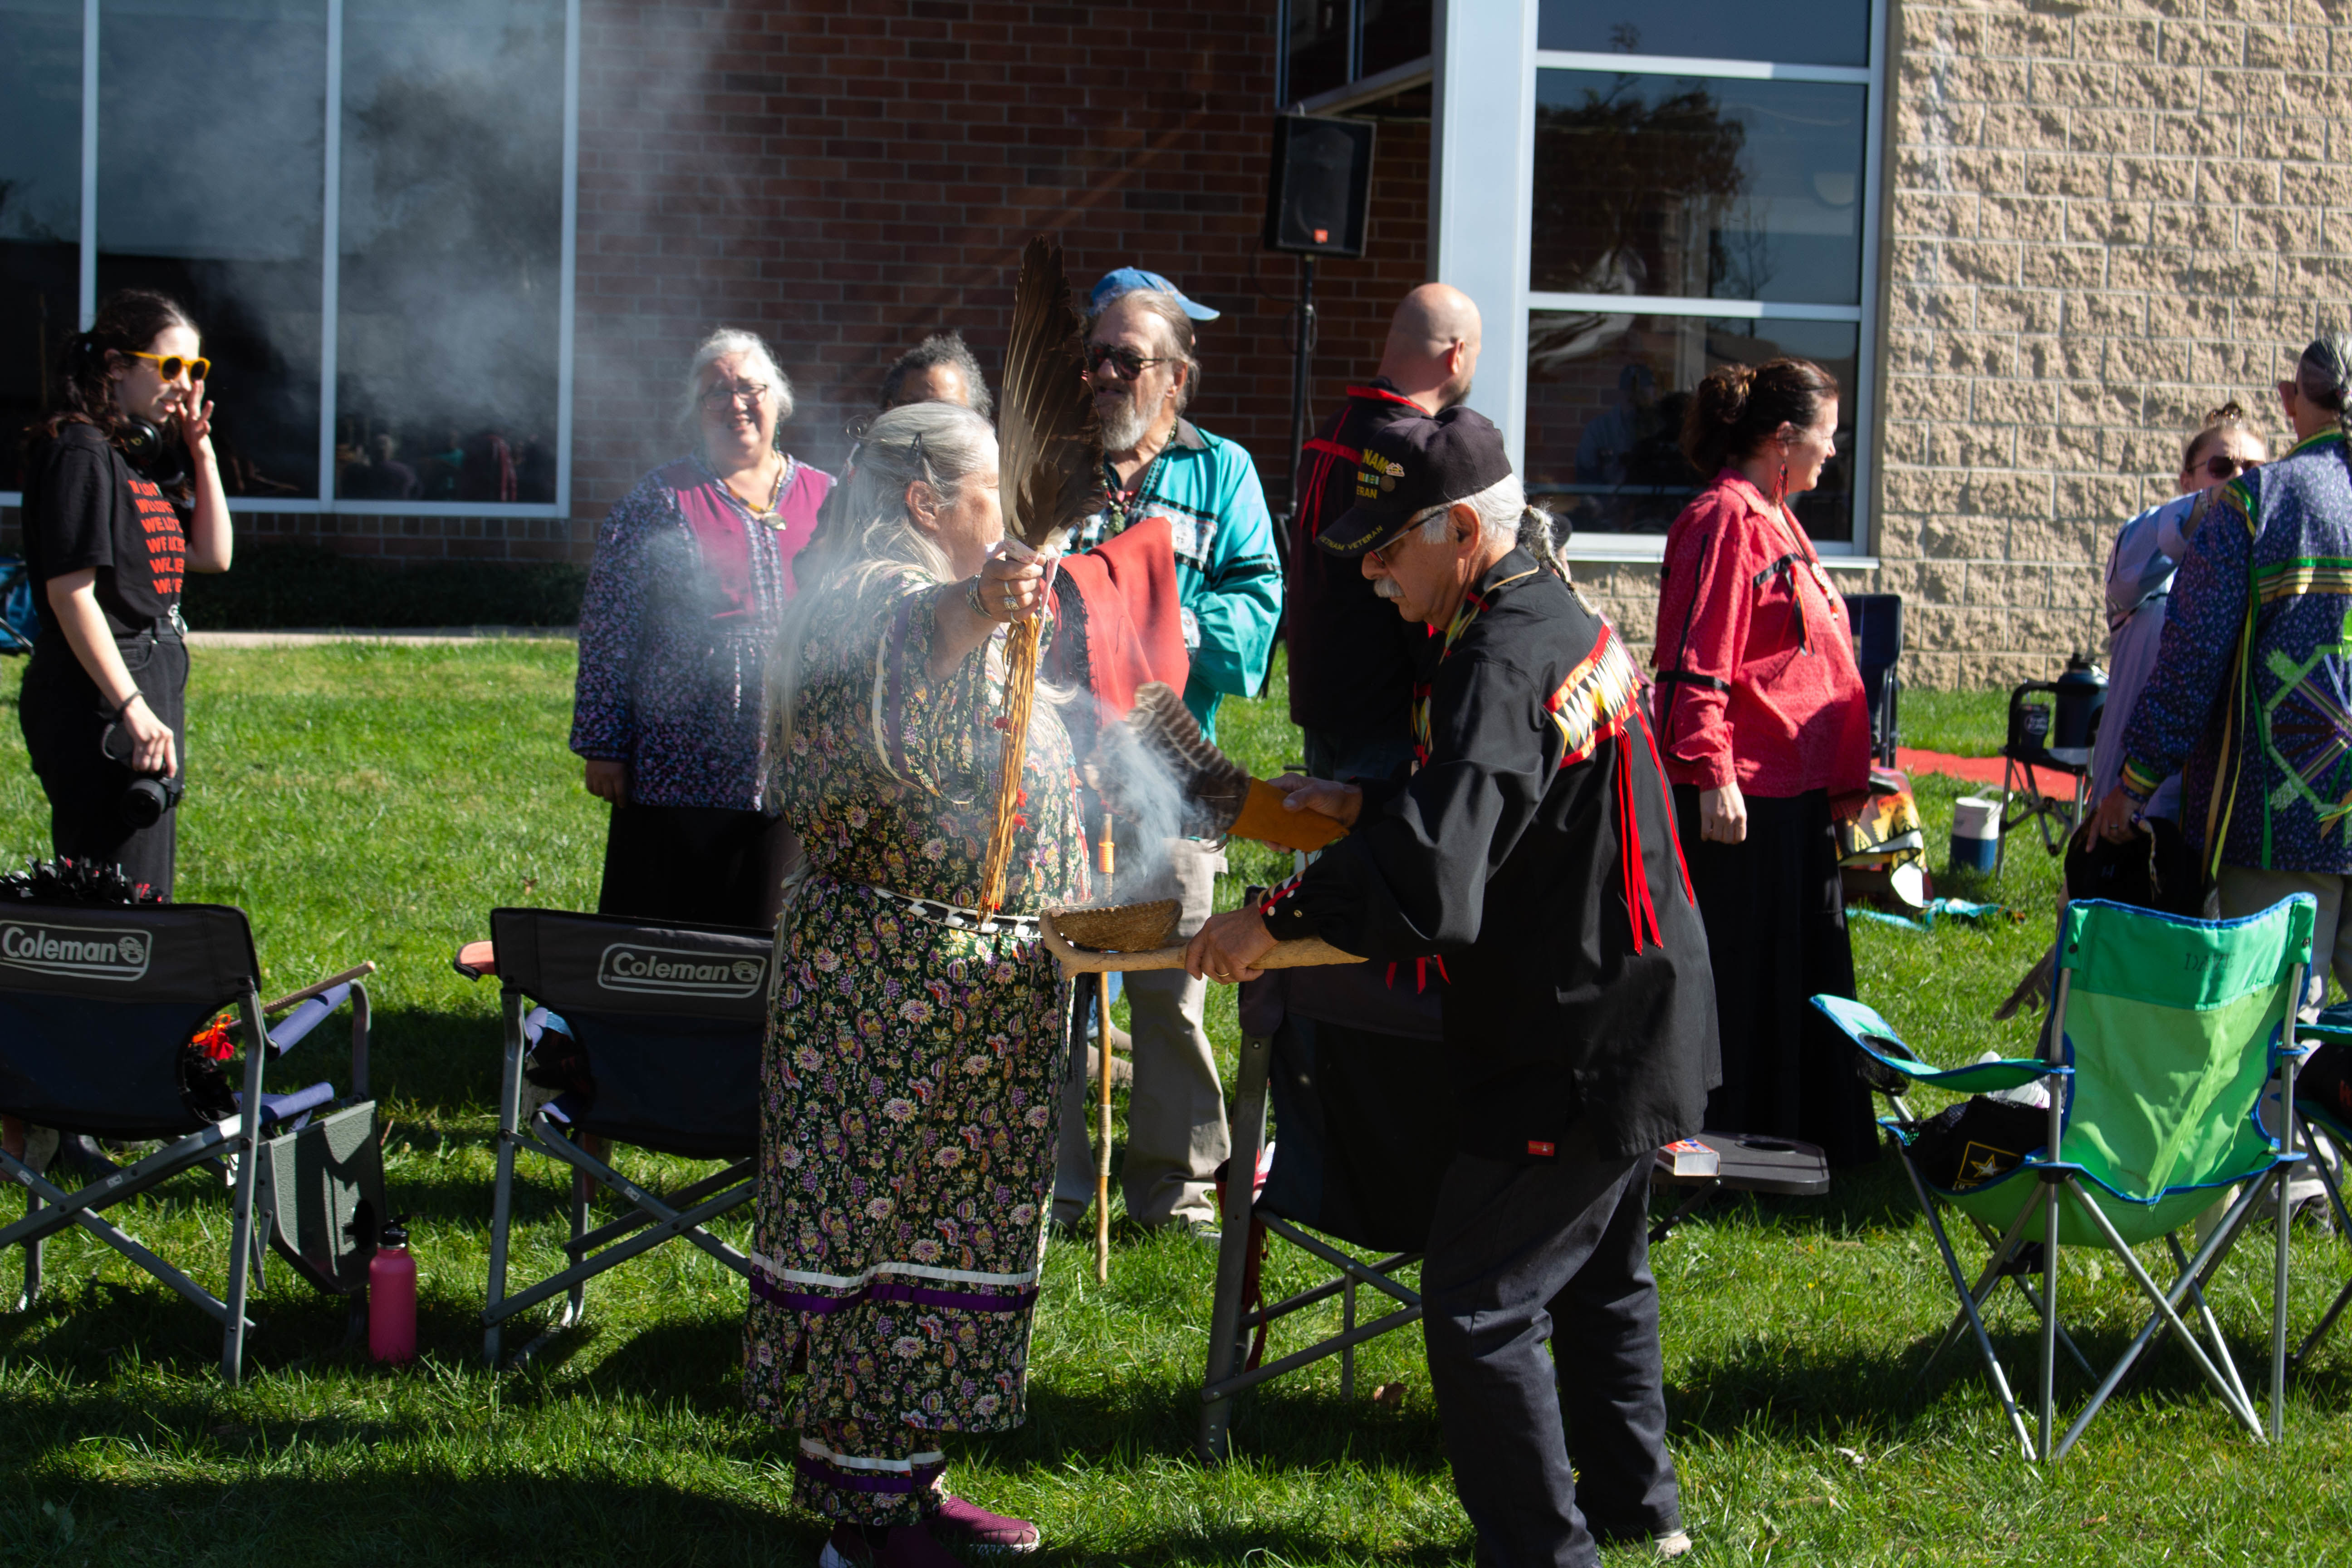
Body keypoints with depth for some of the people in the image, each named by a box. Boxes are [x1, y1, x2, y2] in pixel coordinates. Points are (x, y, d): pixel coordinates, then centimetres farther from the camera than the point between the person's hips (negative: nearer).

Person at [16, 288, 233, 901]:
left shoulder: (148, 456, 15)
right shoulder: (81, 453, -12)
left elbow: (215, 555, 16)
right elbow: (71, 592, -18)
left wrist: (201, 450, 9)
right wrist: (132, 710, -23)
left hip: (155, 683, 10)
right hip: (99, 696, -10)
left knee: (148, 891, 12)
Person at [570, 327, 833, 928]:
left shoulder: (827, 500, 10)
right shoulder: (658, 502, 2)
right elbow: (607, 631, 1)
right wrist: (603, 746, -3)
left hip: (795, 779, 2)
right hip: (681, 775, -2)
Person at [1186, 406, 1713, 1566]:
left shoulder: (1503, 664, -25)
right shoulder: (1564, 619, 7)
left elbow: (1433, 887, -34)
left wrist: (1274, 918, -25)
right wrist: (1364, 806, 12)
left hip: (1574, 1053, -11)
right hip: (1630, 1014, 11)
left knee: (1477, 1310, -5)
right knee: (1597, 1274, 25)